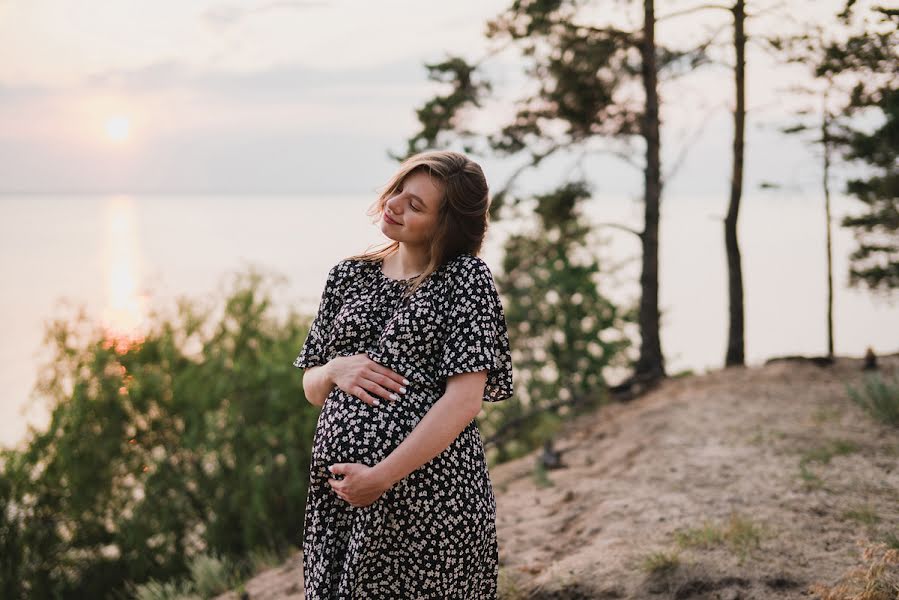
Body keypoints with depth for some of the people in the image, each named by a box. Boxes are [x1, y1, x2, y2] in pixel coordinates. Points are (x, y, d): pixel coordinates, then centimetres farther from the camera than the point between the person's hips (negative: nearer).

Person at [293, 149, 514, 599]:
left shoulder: (465, 277, -4)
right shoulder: (348, 276, 10)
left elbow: (465, 398, -13)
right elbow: (311, 389, 16)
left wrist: (381, 476, -17)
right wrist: (335, 371, -7)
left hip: (430, 496, -4)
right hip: (340, 491, 5)